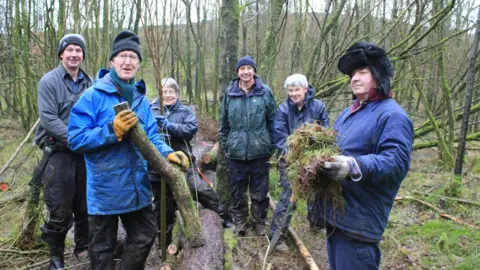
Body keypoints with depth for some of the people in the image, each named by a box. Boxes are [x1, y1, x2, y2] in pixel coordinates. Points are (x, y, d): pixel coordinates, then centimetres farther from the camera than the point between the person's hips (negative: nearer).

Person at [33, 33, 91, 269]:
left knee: (85, 205, 13)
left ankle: (83, 248, 32)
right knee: (59, 210, -1)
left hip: (85, 153, 4)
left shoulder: (88, 83, 8)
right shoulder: (49, 81, -5)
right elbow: (48, 119, -14)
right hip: (58, 153, -4)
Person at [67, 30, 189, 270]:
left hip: (137, 187, 6)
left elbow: (151, 137, 8)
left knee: (145, 236, 21)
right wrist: (113, 130, -28)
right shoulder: (93, 96, -13)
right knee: (103, 247, 14)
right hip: (104, 188, -5)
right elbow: (75, 139, -17)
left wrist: (168, 153, -11)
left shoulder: (140, 99, 6)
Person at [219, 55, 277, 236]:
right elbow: (224, 122, 10)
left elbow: (272, 121, 3)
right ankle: (239, 221, 31)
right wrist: (224, 145, 9)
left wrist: (272, 146, 2)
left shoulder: (265, 92, -2)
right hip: (235, 151, 2)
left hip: (260, 151, -1)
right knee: (237, 190, 13)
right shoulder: (229, 93, 3)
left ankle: (260, 222, 29)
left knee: (259, 191, 10)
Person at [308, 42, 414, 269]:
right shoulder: (348, 113, 16)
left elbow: (397, 163, -25)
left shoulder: (392, 115, -14)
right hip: (335, 211, 10)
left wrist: (354, 167, -38)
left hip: (360, 219, -9)